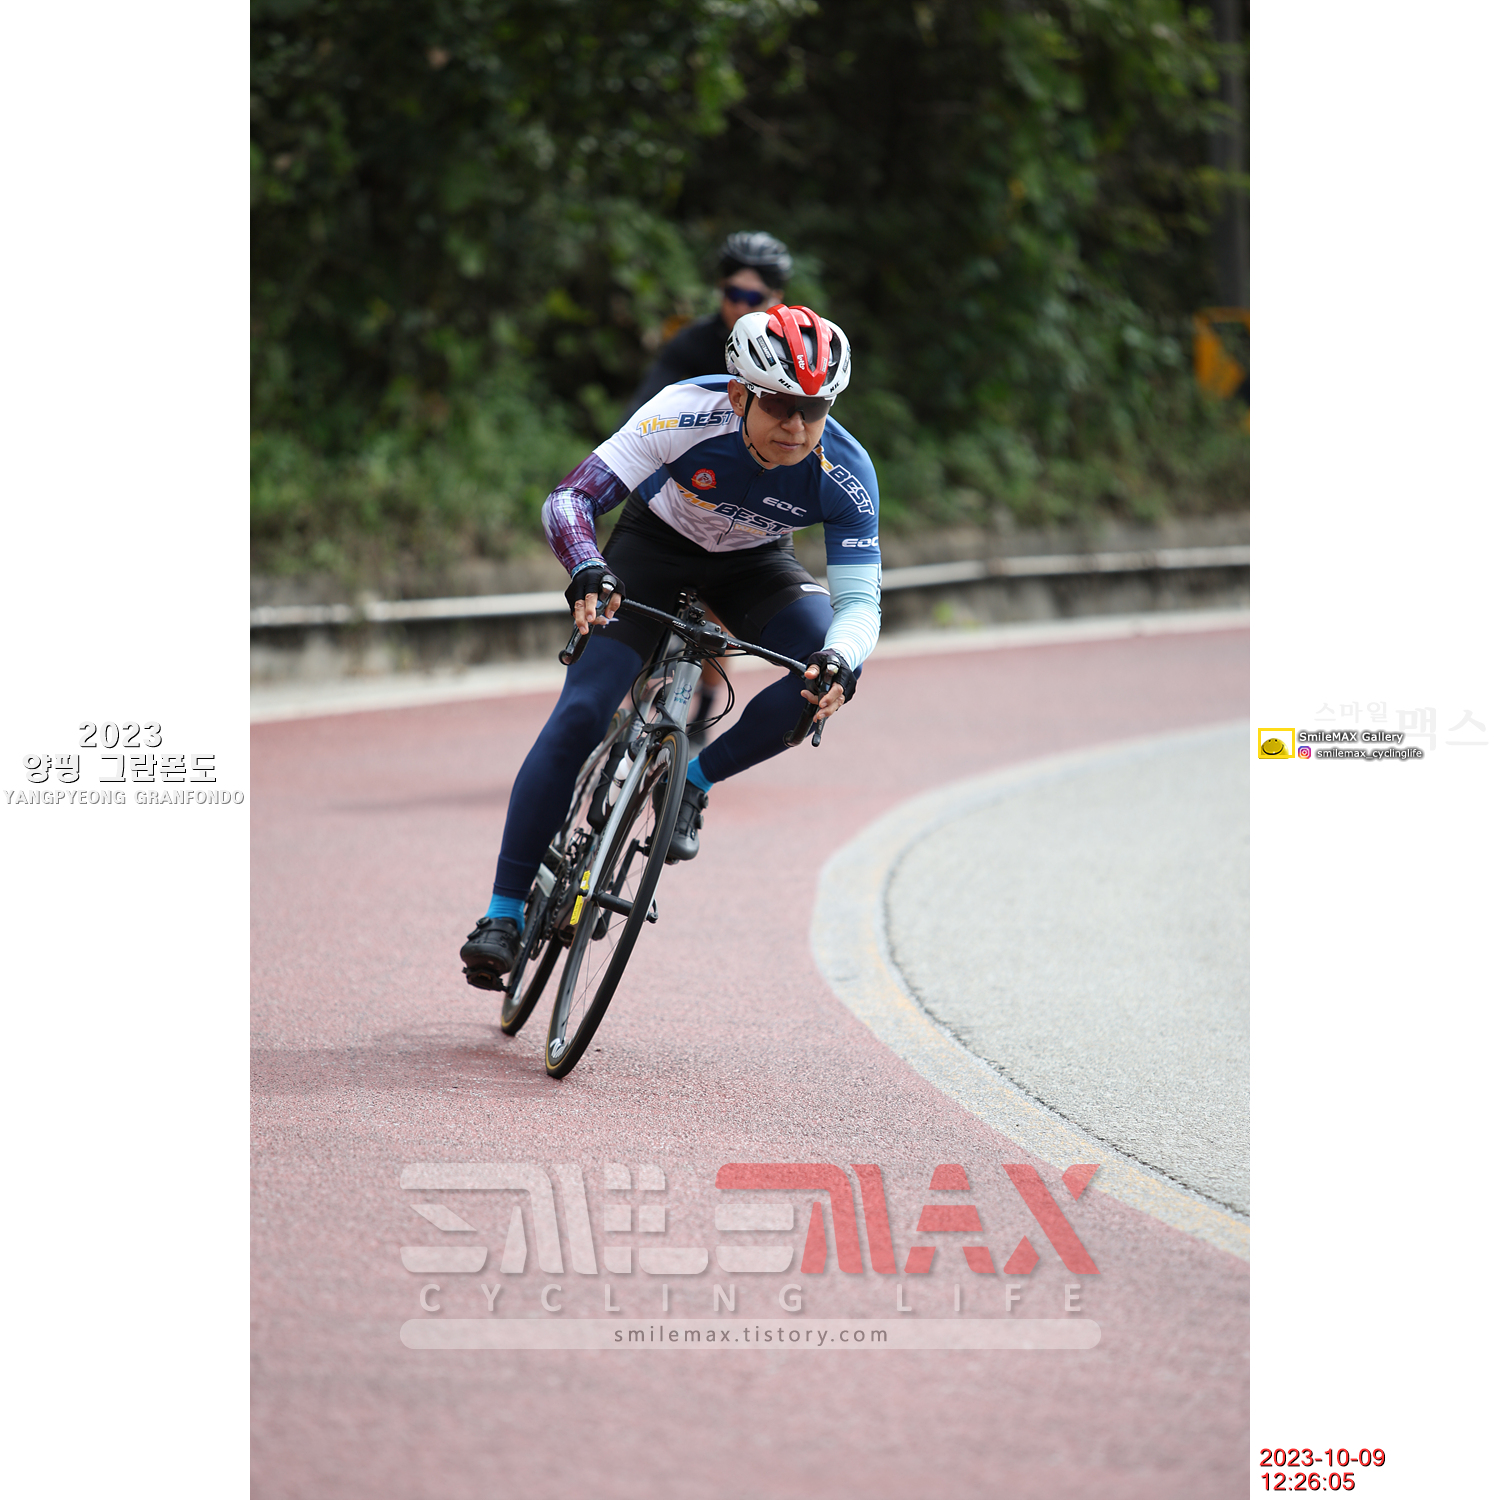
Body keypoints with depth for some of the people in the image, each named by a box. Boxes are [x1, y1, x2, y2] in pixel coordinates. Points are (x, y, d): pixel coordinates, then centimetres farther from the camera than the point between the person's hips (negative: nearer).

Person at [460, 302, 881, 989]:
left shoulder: (846, 474, -29)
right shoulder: (689, 413, -35)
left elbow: (860, 599, -28)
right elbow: (569, 499, -34)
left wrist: (840, 661, -51)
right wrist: (590, 576, -54)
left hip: (752, 563, 2)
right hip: (654, 547, -2)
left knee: (825, 677, -26)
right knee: (580, 716, -17)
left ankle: (693, 783, -3)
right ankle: (504, 913, -10)